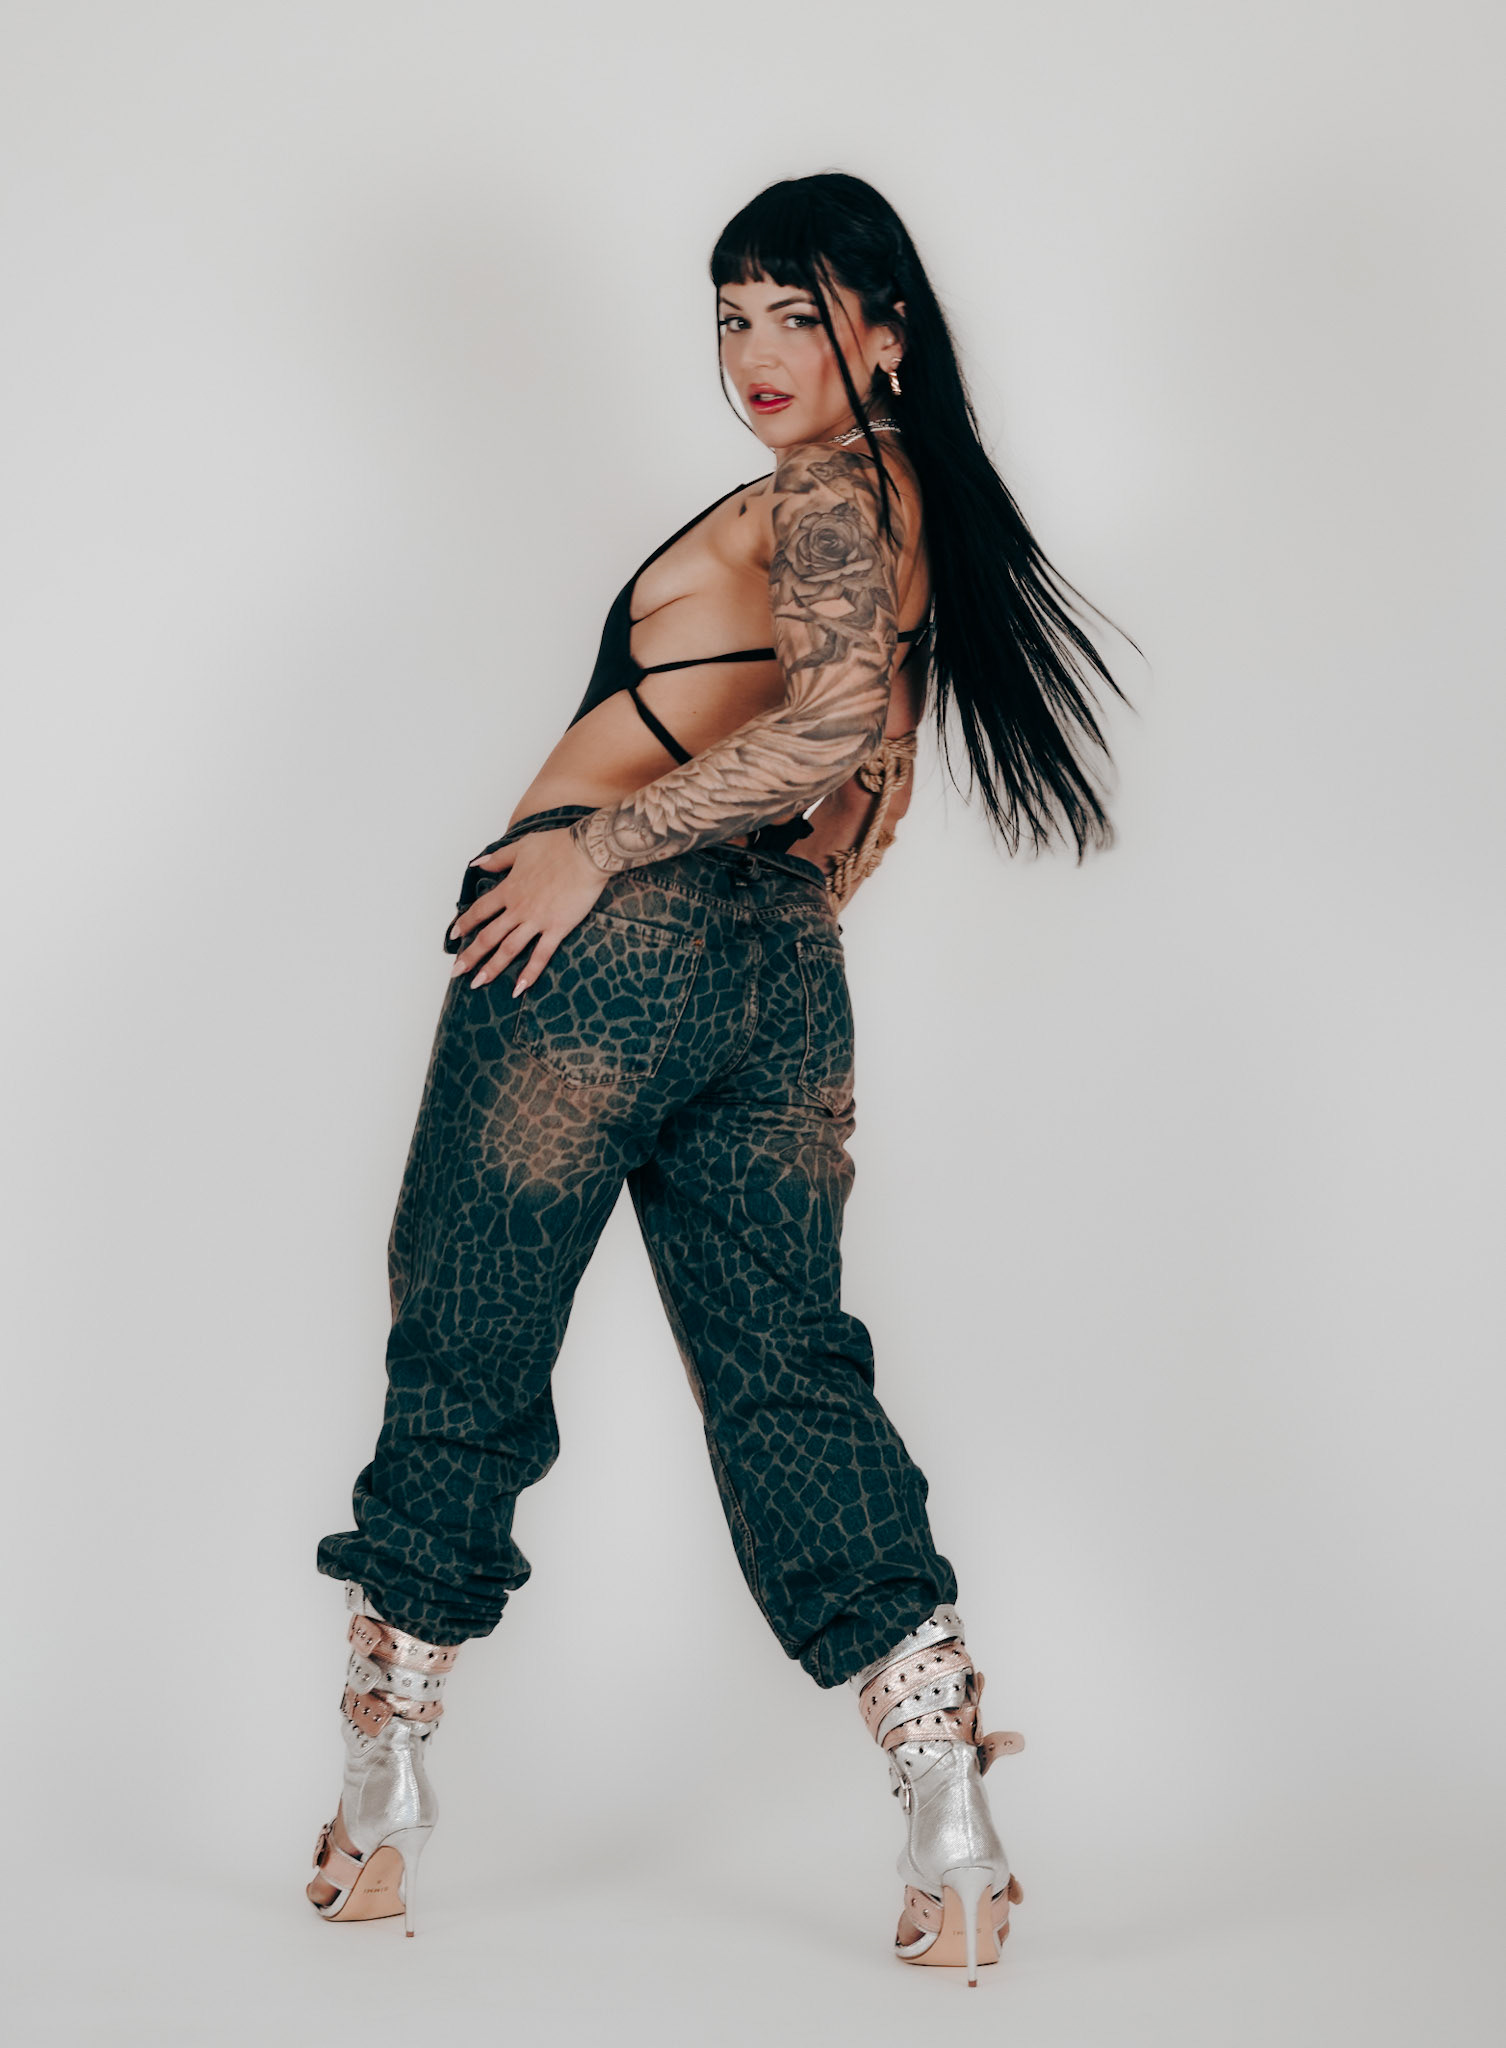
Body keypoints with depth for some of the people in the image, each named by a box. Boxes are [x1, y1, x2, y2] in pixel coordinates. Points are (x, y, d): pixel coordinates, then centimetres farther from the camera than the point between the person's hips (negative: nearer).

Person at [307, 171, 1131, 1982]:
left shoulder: (823, 496, -6)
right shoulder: (917, 515, 21)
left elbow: (835, 722, -23)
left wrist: (592, 845, -18)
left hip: (611, 942, -8)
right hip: (785, 982, 8)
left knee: (464, 1357, 5)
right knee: (787, 1377, 7)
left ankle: (376, 1823, 16)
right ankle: (954, 1830, -2)